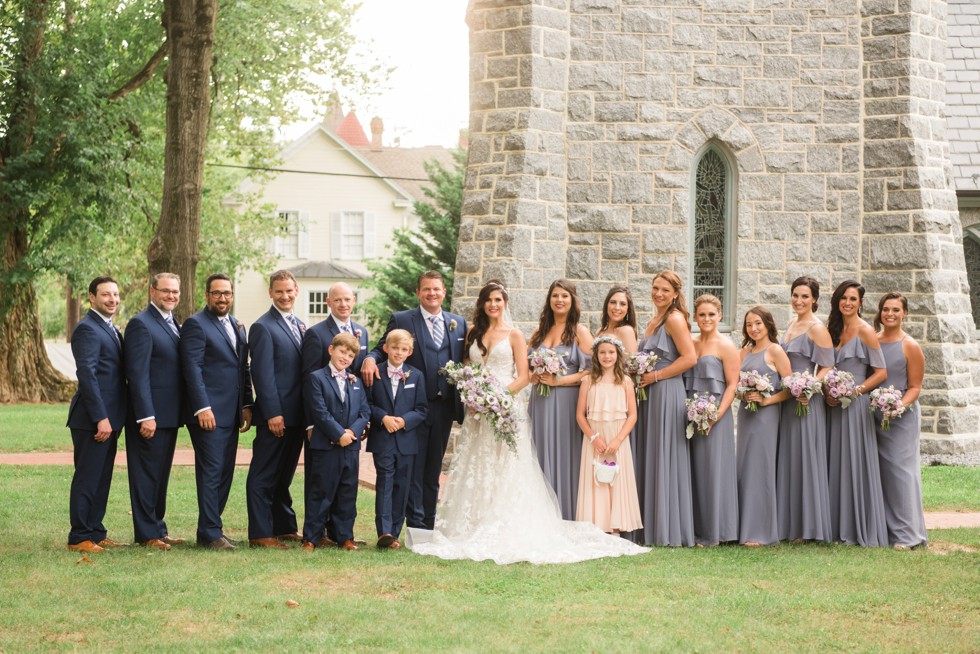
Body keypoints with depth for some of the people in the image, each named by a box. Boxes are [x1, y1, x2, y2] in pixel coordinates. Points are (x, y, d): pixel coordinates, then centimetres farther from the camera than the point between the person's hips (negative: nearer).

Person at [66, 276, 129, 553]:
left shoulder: (110, 329, 18)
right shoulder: (87, 328, -12)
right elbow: (87, 374, -19)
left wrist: (111, 419, 15)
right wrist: (100, 418, -22)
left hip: (108, 418, 9)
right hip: (92, 419, -9)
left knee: (101, 479, 13)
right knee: (87, 478, -4)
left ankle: (95, 532, 20)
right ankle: (79, 537, 2)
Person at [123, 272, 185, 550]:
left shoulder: (172, 323, 15)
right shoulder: (141, 324, -12)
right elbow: (138, 374, -17)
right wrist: (146, 416, -22)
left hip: (169, 415, 9)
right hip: (150, 415, -9)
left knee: (160, 475, 15)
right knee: (146, 474, -1)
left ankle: (158, 528, 23)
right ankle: (147, 534, 4)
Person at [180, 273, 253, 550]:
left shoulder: (237, 326, 18)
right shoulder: (196, 324, -6)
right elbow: (192, 368, -13)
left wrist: (247, 405, 12)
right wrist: (203, 408, -19)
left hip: (232, 413, 8)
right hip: (208, 413, -8)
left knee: (225, 473, 9)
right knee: (211, 473, -7)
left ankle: (209, 528, 16)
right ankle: (210, 534, -4)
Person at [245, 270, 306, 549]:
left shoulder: (299, 325, 16)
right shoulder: (263, 327, -9)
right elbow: (262, 374, -14)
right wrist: (273, 414, -19)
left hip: (296, 416, 8)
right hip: (276, 415, -8)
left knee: (283, 475, 16)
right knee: (264, 476, -2)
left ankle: (284, 528, 23)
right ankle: (260, 534, 0)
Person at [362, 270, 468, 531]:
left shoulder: (458, 323, 12)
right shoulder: (401, 320, 1)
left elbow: (463, 363, 12)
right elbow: (383, 348, 0)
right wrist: (370, 359, -23)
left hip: (444, 407, 4)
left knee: (433, 470, 11)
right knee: (414, 468, -2)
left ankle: (429, 525, 16)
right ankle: (416, 525, -1)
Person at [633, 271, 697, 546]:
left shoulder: (674, 319, -9)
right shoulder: (654, 321, 18)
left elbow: (689, 358, -18)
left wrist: (655, 376, -15)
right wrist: (640, 375, 10)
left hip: (667, 393, -9)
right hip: (649, 394, 9)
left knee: (665, 460, -6)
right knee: (648, 460, 8)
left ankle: (670, 531, -1)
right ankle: (651, 528, 11)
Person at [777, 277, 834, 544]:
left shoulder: (817, 328, -9)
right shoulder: (791, 326, 16)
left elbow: (826, 368, -13)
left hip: (806, 401, -8)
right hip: (786, 401, 8)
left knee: (805, 460, -5)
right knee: (787, 460, 9)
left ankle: (808, 527, 1)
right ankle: (789, 524, 15)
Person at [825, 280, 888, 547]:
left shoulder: (865, 331, -7)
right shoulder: (834, 329, 13)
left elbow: (881, 372, -10)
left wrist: (854, 390, -16)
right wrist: (827, 394, 4)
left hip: (856, 405, -7)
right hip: (835, 405, 7)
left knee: (856, 463, -5)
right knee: (837, 464, 7)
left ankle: (864, 531, 0)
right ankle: (840, 527, 12)